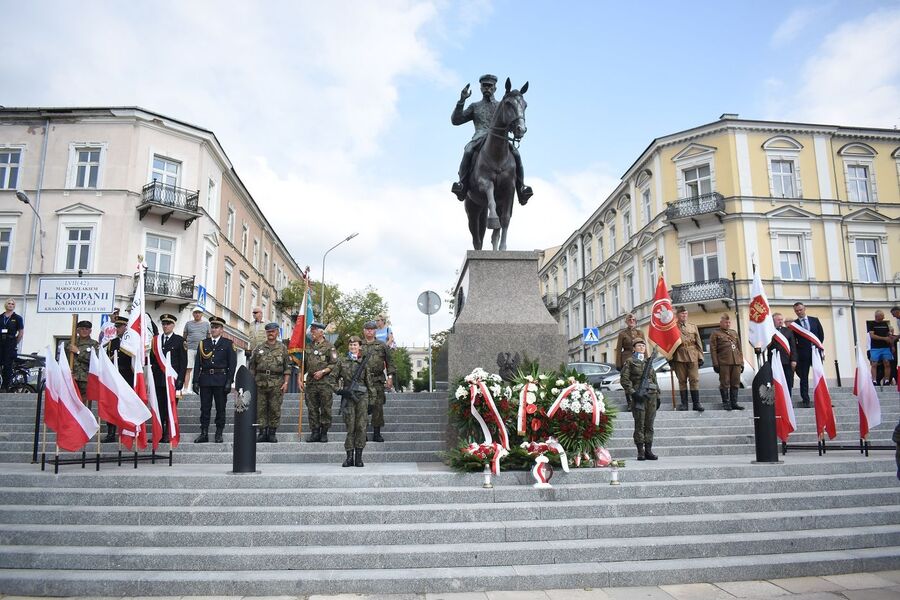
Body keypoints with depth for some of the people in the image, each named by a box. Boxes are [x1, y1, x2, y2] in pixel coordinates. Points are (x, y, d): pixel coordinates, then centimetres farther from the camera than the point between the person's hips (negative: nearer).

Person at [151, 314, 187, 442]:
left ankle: (169, 434, 2)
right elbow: (152, 359, 16)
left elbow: (183, 362, 0)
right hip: (158, 380, 3)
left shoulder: (179, 340, 3)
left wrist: (180, 379, -7)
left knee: (170, 408, -2)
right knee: (159, 407, 3)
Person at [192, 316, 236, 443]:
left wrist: (229, 382, -9)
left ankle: (219, 434, 11)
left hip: (221, 380, -2)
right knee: (205, 408, 4)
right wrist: (196, 381, 1)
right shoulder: (203, 344, 12)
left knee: (220, 408, 3)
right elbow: (197, 364, 9)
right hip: (205, 380, 2)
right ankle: (204, 434, 11)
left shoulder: (228, 344, 3)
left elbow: (232, 364, -1)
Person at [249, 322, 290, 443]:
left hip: (277, 384, -1)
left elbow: (287, 367, 4)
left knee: (275, 409, 1)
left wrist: (285, 382, -5)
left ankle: (272, 433, 9)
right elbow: (252, 367, 13)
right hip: (260, 382, 2)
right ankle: (262, 433, 10)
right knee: (260, 409, 3)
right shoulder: (258, 348, 11)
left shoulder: (283, 348, 7)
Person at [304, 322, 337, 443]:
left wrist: (322, 371, -15)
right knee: (312, 409, 6)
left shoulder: (329, 346, -2)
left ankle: (324, 433, 10)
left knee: (325, 409, 1)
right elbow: (304, 364, 20)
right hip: (311, 382, 5)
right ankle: (314, 432, 14)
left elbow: (334, 364, -6)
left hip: (325, 382, -5)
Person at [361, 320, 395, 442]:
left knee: (378, 407, -1)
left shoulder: (382, 346, 11)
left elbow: (389, 362, 12)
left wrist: (390, 377, 3)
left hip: (378, 380, 0)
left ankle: (377, 433, 7)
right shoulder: (358, 346, 10)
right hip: (361, 380, 0)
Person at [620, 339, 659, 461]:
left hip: (651, 396, 5)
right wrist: (633, 393, -15)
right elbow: (624, 380, -5)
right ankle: (640, 451, 1)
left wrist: (657, 396, 16)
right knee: (639, 424, -4)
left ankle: (648, 451, 11)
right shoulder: (629, 361, 2)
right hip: (639, 396, -5)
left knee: (649, 424, 6)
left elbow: (654, 380, 21)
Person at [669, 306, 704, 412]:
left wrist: (700, 357, 5)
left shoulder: (693, 327, 14)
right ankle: (684, 404, 10)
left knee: (694, 380, -2)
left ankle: (696, 403, 1)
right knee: (682, 381, 4)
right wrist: (670, 359, -3)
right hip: (679, 358, -1)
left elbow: (698, 343, 13)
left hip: (693, 357, 2)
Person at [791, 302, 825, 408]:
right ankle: (806, 400, 4)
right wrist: (797, 350, -8)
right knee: (804, 378, 1)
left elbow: (821, 334, 12)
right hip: (802, 353, -2)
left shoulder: (814, 320, 10)